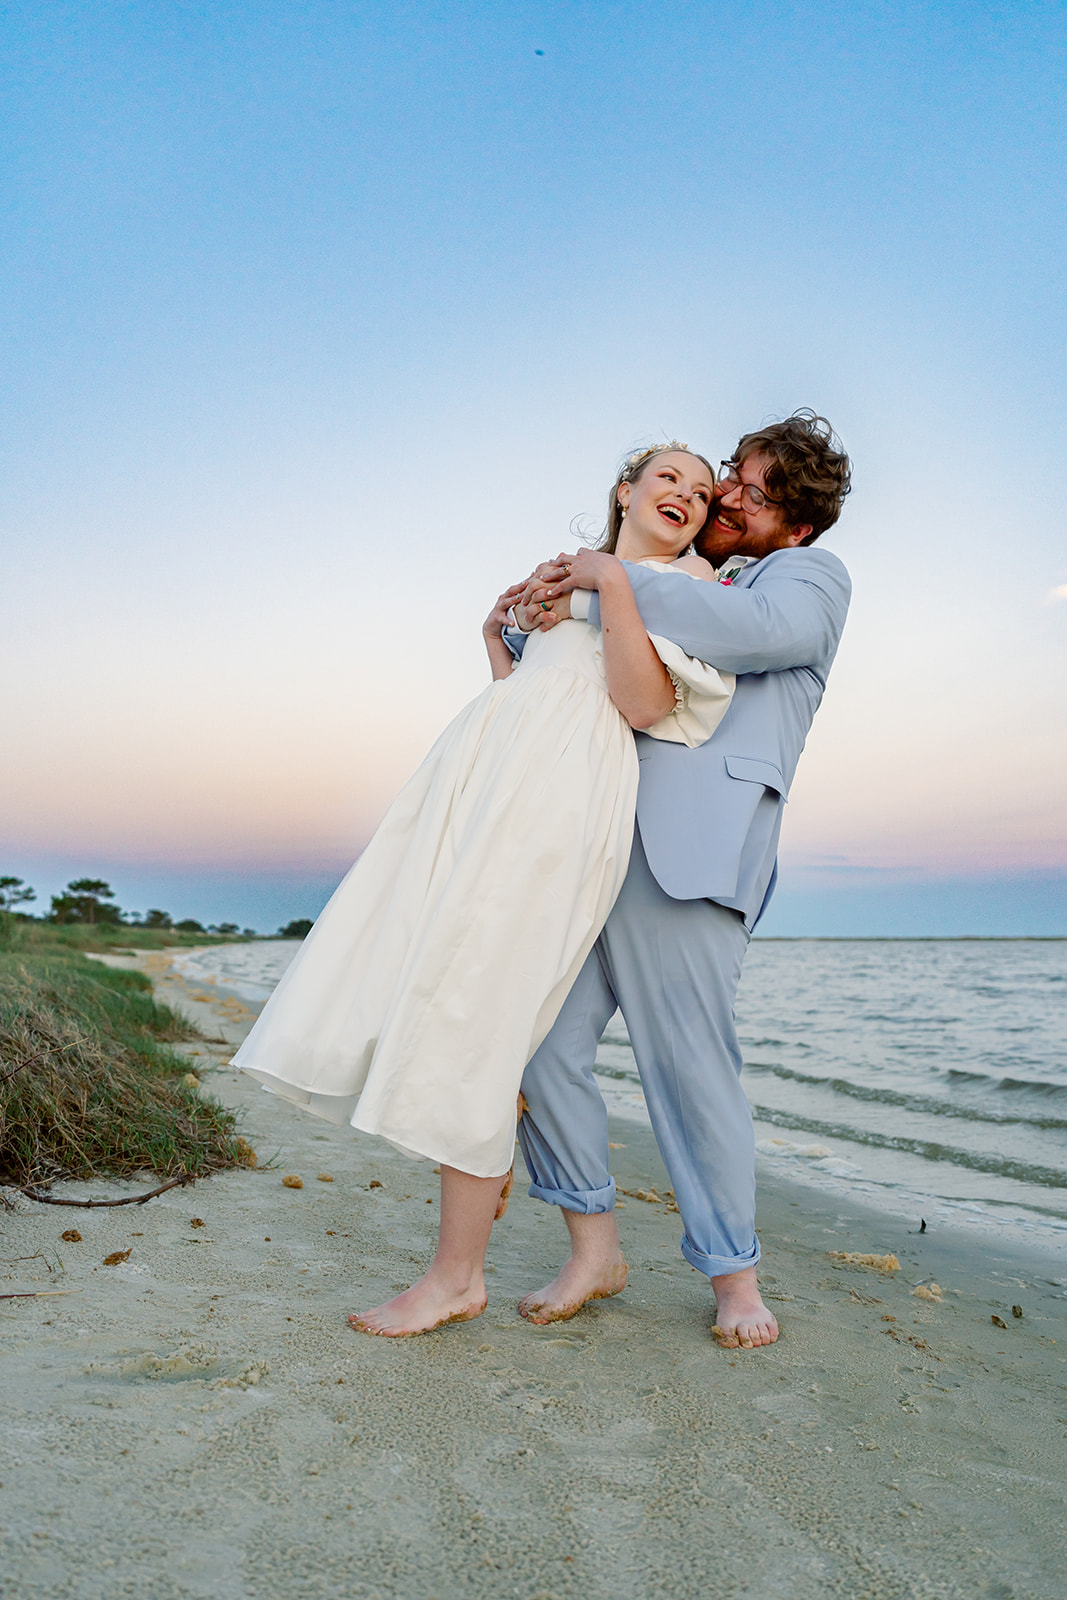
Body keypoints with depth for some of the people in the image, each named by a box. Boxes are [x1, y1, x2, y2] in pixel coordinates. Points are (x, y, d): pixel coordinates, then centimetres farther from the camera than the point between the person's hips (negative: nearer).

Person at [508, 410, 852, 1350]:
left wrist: (607, 586, -9)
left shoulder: (810, 577, 13)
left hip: (685, 855, -6)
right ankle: (594, 1251, 17)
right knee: (540, 1040, 0)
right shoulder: (678, 593, 31)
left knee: (690, 1063, -3)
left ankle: (735, 1274, 20)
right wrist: (544, 615, 11)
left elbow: (755, 630, -13)